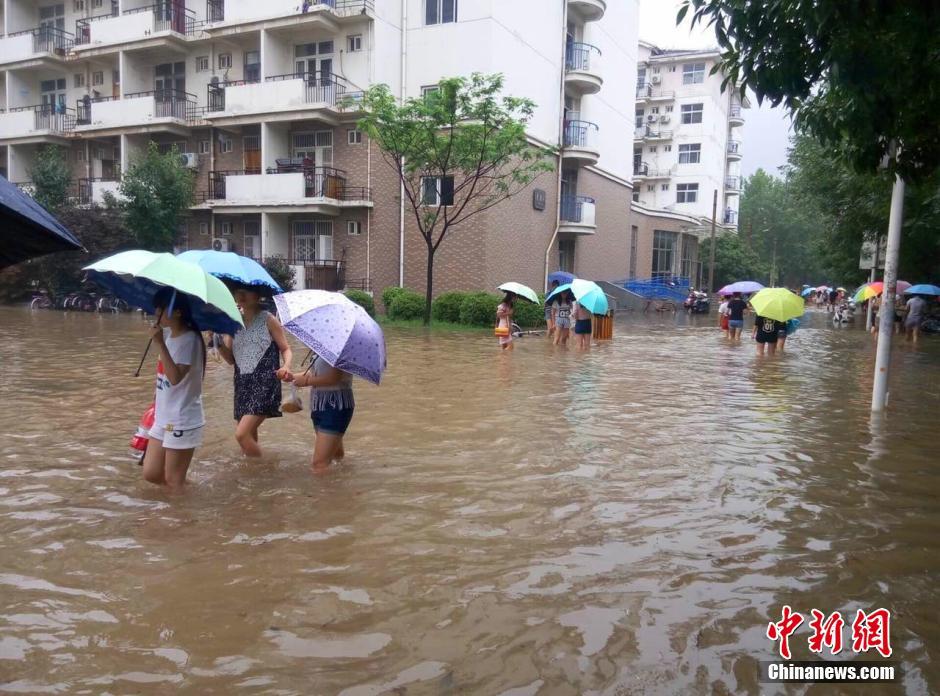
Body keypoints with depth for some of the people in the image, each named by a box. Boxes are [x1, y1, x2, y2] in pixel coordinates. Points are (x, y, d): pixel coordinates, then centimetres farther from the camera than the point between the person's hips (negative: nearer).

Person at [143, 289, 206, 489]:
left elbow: (175, 378, -29)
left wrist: (160, 344, -31)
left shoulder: (189, 339, -18)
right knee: (151, 474, 12)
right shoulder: (168, 334, 7)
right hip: (164, 417, 8)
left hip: (182, 420, -8)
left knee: (173, 481, 1)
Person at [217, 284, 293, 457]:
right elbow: (230, 359, 11)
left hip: (265, 383, -6)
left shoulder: (268, 320, -3)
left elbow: (286, 349, -1)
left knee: (242, 434, -17)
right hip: (242, 384, 6)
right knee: (249, 438, 11)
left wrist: (286, 366, -22)